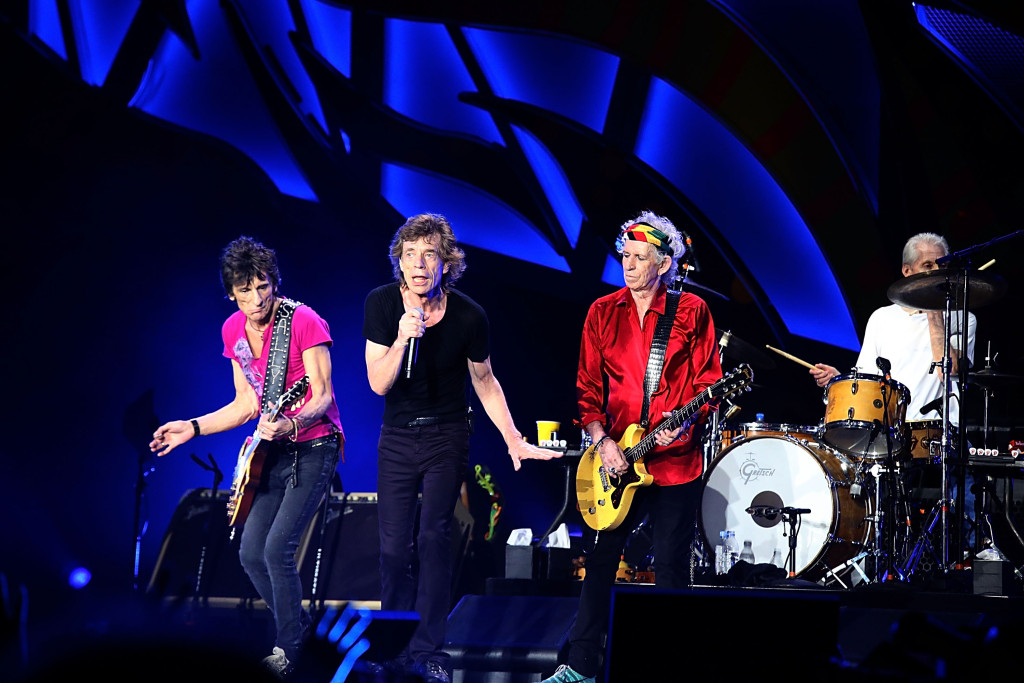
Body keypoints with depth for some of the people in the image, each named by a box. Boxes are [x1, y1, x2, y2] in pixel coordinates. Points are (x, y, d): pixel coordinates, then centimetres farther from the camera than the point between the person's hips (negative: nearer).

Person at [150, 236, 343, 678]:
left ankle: (287, 651, -2)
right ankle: (298, 624, 26)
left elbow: (322, 396, -19)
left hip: (312, 447, -7)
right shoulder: (233, 331, 4)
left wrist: (290, 424, -37)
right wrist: (193, 428, 5)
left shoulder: (303, 321, -17)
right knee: (251, 553, 6)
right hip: (271, 450, 7)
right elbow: (246, 405, 13)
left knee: (278, 547, -16)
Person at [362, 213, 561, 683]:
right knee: (393, 547, 0)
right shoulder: (382, 303, -11)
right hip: (397, 437, 2)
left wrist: (514, 441, -1)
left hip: (446, 436, -1)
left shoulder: (468, 316, -12)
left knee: (434, 537, -11)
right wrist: (403, 339, -31)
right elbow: (379, 383, -15)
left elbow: (485, 383, 3)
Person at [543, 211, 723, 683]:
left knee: (671, 565, 2)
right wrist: (601, 440, -6)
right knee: (600, 561, 4)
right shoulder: (603, 312, 6)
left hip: (675, 460, -2)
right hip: (616, 459, 3)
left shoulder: (691, 311, -1)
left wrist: (685, 423, -17)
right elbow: (588, 387, 7)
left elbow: (708, 380, 0)